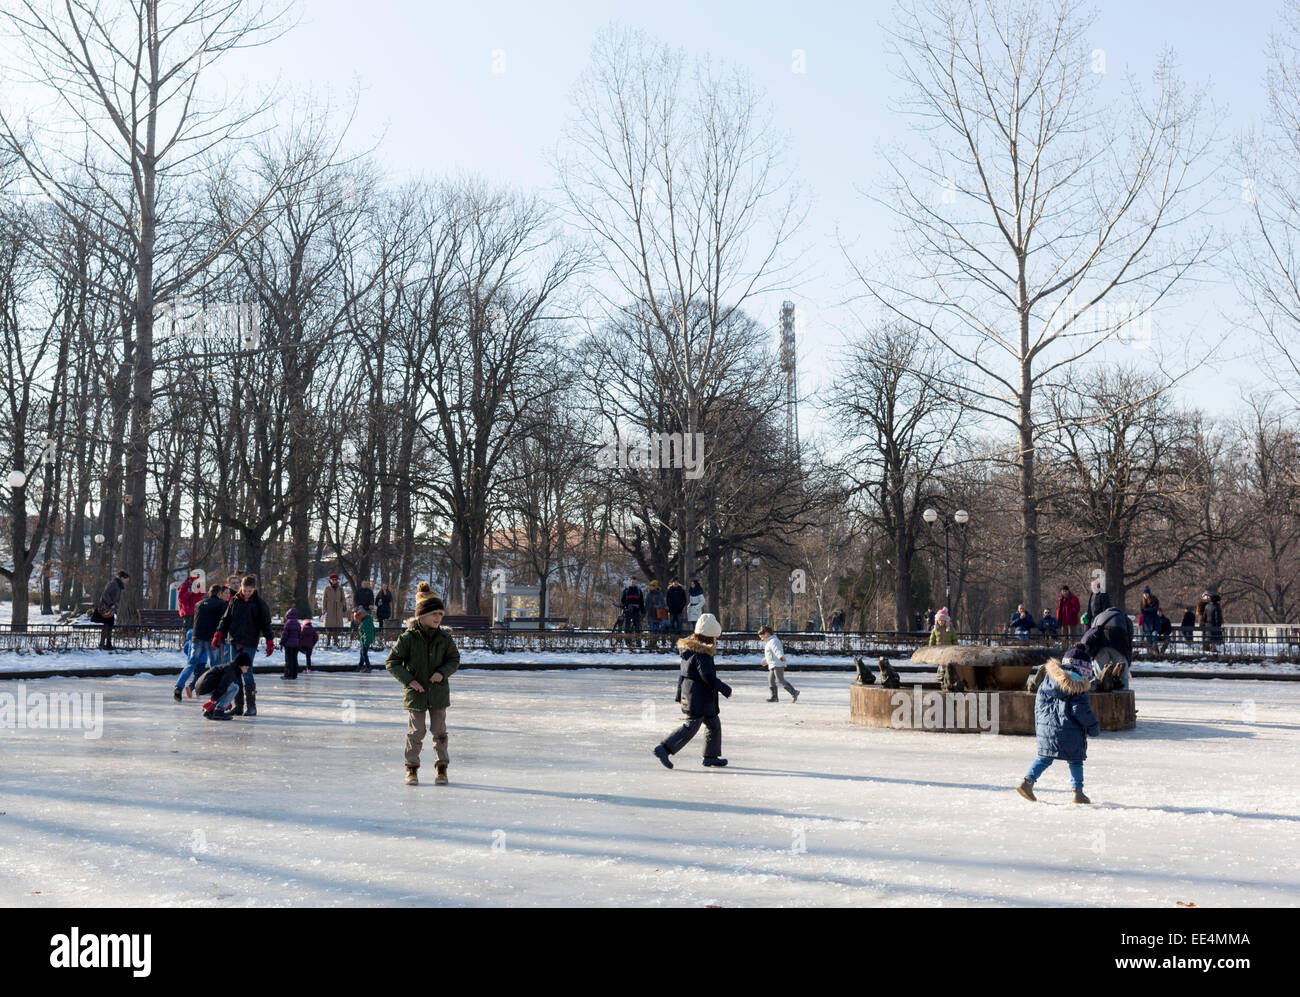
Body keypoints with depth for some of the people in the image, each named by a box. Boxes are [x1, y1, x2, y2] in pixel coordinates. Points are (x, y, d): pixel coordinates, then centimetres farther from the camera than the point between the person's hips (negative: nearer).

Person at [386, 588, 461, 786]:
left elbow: (454, 659, 9)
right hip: (415, 693, -2)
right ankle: (412, 768, 19)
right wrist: (408, 680, -14)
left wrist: (443, 672, -10)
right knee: (416, 733, 2)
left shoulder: (444, 638, -3)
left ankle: (442, 768, 19)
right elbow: (391, 662, -5)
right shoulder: (408, 638, -11)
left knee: (440, 732, 6)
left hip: (439, 693, 2)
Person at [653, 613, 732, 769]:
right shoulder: (701, 654, -19)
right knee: (691, 726, -10)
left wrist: (679, 695, 24)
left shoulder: (689, 649, 12)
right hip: (699, 698, -10)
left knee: (714, 723, 19)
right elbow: (708, 676, -23)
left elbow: (681, 674, 18)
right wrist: (725, 689, -13)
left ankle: (711, 757, 25)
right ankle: (664, 749, -13)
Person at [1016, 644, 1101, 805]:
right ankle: (1078, 792, 11)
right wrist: (1094, 727, 3)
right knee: (1075, 760, 9)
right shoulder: (1077, 685, -8)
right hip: (1069, 730, -4)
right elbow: (1081, 710, -10)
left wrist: (1038, 726, 19)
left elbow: (1039, 703, 11)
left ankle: (1027, 781, -5)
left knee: (1044, 757, 11)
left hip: (1046, 726, 5)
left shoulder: (1048, 679, 8)